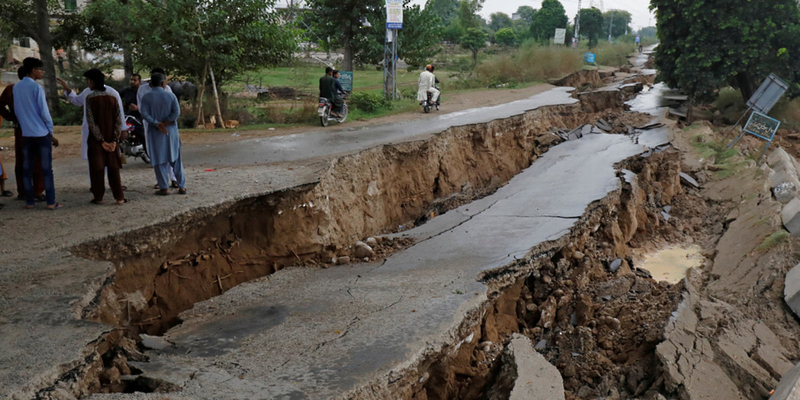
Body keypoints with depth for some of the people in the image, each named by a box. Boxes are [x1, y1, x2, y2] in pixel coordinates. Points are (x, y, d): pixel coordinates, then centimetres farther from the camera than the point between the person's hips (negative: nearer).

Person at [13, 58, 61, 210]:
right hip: (42, 133, -5)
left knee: (27, 168, 8)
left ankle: (29, 201, 11)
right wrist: (50, 129, 2)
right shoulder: (37, 87, -12)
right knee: (46, 168, -1)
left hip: (26, 134, 5)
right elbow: (44, 112, -11)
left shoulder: (16, 87, 7)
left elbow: (16, 111, 13)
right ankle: (51, 202, -1)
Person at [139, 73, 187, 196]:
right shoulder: (171, 96, 0)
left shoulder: (146, 97, -2)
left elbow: (144, 113, -13)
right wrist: (165, 123, -10)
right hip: (171, 131, 1)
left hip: (156, 133, -1)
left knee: (159, 160, 5)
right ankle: (182, 186, 10)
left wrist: (157, 124, -13)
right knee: (176, 159, 9)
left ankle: (164, 188, 3)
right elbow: (176, 112, -10)